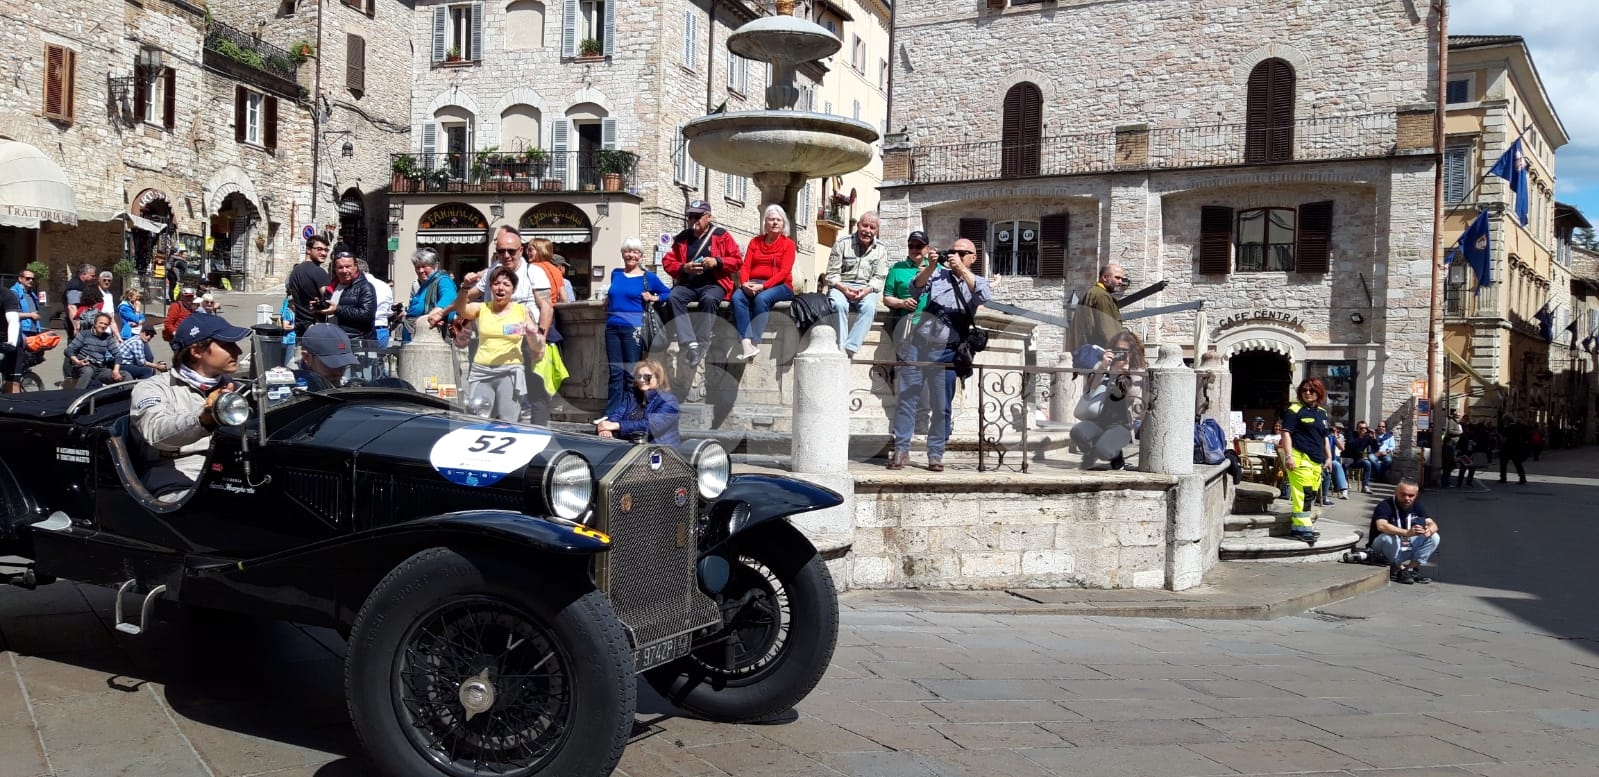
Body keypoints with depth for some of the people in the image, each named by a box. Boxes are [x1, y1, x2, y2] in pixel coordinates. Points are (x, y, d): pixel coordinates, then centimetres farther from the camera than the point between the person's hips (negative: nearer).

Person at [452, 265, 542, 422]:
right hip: (481, 372, 2)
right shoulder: (482, 308, 12)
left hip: (510, 373, -2)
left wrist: (532, 334, -12)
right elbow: (460, 309, -10)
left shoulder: (522, 311, 8)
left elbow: (537, 348, 9)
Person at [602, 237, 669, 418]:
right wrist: (609, 300, 13)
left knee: (631, 372, -2)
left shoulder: (648, 277, 3)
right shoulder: (615, 274, 15)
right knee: (615, 372, 4)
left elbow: (668, 293, 9)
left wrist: (653, 298, -6)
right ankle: (611, 415, 5)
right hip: (612, 327, 4)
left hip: (633, 328, -4)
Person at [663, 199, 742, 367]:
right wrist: (684, 268, -6)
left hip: (713, 284, -3)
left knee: (708, 299, -38)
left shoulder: (721, 235, 9)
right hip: (687, 285, 3)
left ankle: (701, 345, -35)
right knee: (673, 298, -30)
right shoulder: (682, 238, 17)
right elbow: (668, 262, 14)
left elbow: (737, 260, 4)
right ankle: (690, 343, -40)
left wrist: (717, 262, -13)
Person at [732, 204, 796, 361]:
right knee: (737, 297, -30)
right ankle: (747, 345, -42)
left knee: (761, 298, -36)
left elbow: (784, 272, -7)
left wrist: (763, 286, -20)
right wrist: (745, 283, -15)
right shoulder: (755, 241, 17)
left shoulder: (788, 243, 6)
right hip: (753, 285, 3)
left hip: (779, 286, -3)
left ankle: (755, 344, -37)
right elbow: (746, 266, 7)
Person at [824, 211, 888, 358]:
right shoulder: (842, 244, 5)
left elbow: (879, 278, 3)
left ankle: (849, 349, -40)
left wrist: (867, 290, -19)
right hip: (841, 286, -1)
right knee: (839, 304, -36)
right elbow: (832, 274, 1)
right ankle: (840, 349, -36)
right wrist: (843, 288, -19)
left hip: (866, 289, 1)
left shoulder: (881, 250, 11)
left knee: (869, 307, -34)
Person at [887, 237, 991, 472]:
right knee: (906, 398, -1)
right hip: (918, 345, 0)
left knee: (942, 407, 2)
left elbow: (985, 298, -12)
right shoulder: (938, 273, 10)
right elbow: (916, 288, -5)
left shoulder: (977, 282, 10)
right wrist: (931, 266, -20)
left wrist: (962, 269, -17)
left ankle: (935, 454, 10)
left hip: (946, 352, 0)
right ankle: (901, 450, 5)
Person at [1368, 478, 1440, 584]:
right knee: (1389, 537, -38)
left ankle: (1412, 568, -10)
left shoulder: (1416, 506, 0)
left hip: (1407, 546, 6)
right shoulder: (1385, 506, -21)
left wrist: (1429, 530, -33)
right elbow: (1381, 526, -40)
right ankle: (1400, 570, -18)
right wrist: (1407, 532, -52)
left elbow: (1433, 524, -6)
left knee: (1434, 537, -10)